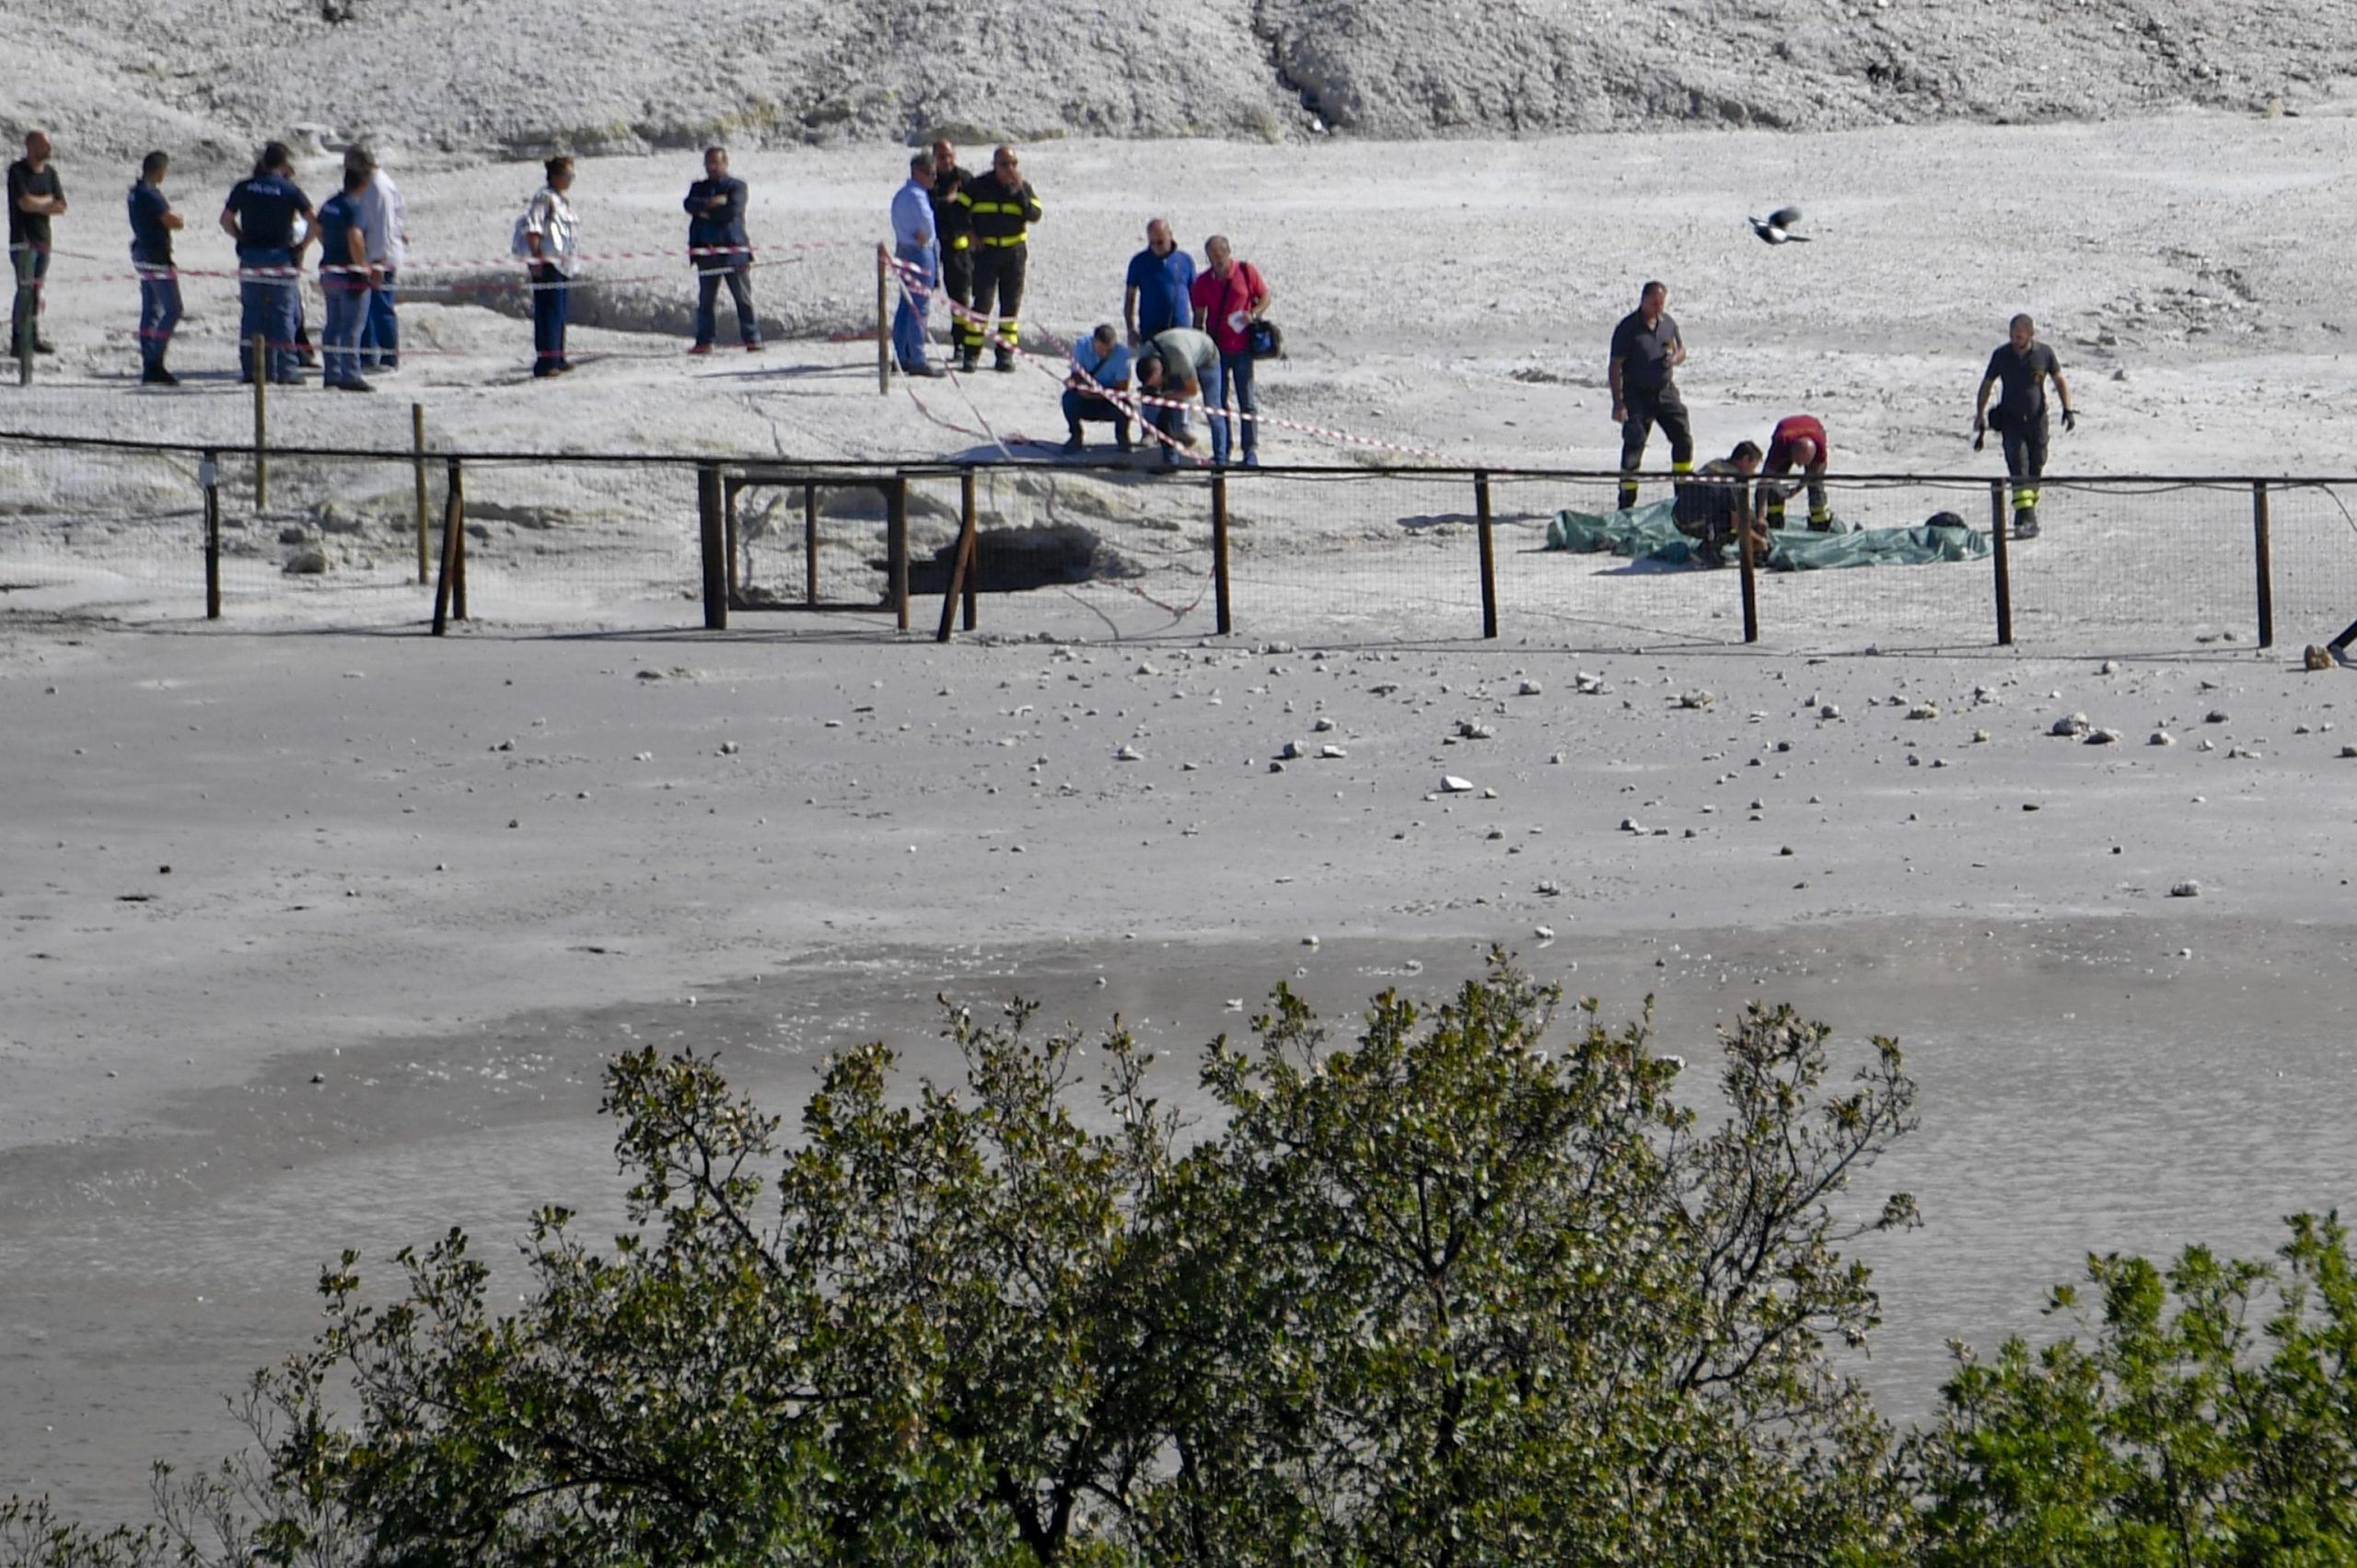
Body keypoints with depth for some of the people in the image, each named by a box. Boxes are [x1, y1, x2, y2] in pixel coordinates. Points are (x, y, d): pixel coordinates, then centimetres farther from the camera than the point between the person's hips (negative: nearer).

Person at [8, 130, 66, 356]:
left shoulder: (50, 173, 10)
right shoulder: (17, 171, -8)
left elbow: (61, 208, 5)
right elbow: (25, 203, -18)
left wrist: (37, 205, -12)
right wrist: (47, 201, -3)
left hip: (43, 239, 6)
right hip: (23, 239, -6)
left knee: (36, 290, 8)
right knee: (25, 289, -12)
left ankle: (34, 338, 12)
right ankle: (18, 342, -12)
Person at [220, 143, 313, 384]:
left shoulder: (243, 188, 4)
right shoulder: (290, 190, -6)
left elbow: (226, 221, 8)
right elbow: (313, 222, -8)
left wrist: (243, 240, 14)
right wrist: (301, 247, 3)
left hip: (250, 256, 3)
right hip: (280, 257, -3)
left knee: (251, 313, 7)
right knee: (282, 315, 1)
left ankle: (249, 369, 7)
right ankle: (284, 370, -1)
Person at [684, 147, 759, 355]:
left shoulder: (736, 186, 4)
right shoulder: (699, 188, 17)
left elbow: (732, 210, -12)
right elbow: (690, 204, -3)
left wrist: (706, 213, -5)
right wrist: (710, 203, -18)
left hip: (733, 250, -4)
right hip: (706, 252, 4)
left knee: (743, 298, -5)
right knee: (706, 299, 5)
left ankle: (752, 339, -3)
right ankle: (704, 342, 9)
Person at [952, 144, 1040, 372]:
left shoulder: (1023, 187, 2)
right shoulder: (978, 186, -2)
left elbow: (1034, 215, -11)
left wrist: (1019, 192, -19)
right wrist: (971, 234, -4)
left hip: (1014, 251, 2)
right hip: (985, 250, -2)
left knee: (1011, 303, 4)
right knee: (982, 301, -9)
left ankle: (1006, 353, 10)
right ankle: (972, 353, -5)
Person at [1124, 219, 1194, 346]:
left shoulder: (1185, 261, 4)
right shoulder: (1139, 262, 2)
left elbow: (1195, 297, 11)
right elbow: (1130, 298, 6)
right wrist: (1131, 329, -1)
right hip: (1150, 331, 0)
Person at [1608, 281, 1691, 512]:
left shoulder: (1668, 322, 5)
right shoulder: (1628, 328, -11)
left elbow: (1681, 351, 18)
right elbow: (1616, 366, -11)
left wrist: (1675, 358, -9)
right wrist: (1618, 403, -17)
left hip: (1666, 391, 5)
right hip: (1637, 394, -5)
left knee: (1683, 438, 4)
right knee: (1633, 446, -8)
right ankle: (1626, 503, -2)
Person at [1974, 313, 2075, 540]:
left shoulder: (2044, 353, -4)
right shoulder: (2002, 355, -4)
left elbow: (2059, 380, 8)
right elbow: (1987, 384, 8)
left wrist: (2067, 409, 0)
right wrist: (1980, 414, 5)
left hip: (2037, 419, 1)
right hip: (2011, 420, -1)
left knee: (2036, 469, 6)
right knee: (2018, 467, -14)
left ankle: (2029, 510, 25)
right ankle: (2025, 516, -23)